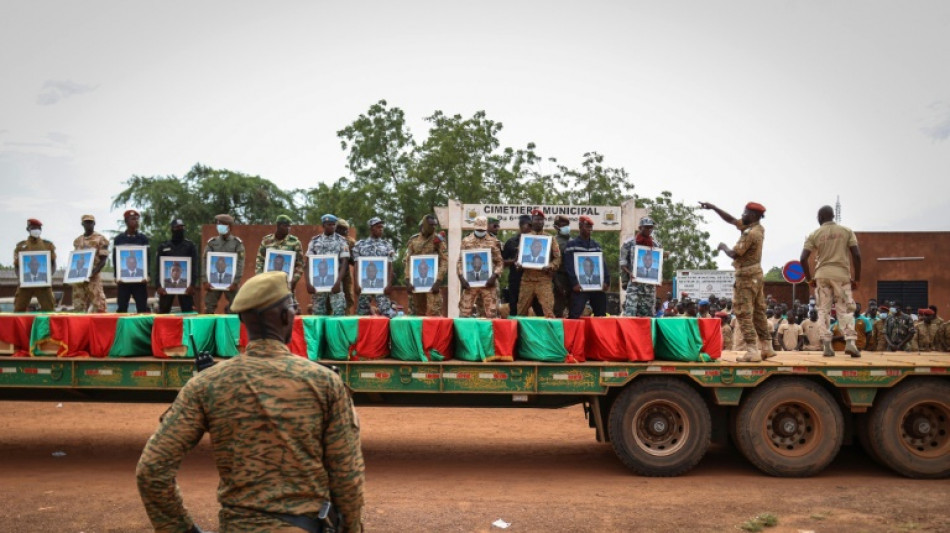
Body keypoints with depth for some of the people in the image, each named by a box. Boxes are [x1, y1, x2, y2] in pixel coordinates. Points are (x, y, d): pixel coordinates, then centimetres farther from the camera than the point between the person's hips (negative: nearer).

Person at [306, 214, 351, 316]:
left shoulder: (341, 241, 1)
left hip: (335, 281, -2)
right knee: (318, 312, 4)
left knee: (339, 311, -10)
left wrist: (338, 282, -16)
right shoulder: (315, 241, 6)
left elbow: (344, 263, -5)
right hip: (318, 282, 2)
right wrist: (308, 283, -6)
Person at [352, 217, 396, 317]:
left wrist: (389, 284, -5)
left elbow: (390, 267, 5)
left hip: (382, 284, 0)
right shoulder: (360, 245, 6)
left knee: (386, 313, -11)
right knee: (362, 313, 4)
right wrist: (356, 284, -4)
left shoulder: (387, 245, 7)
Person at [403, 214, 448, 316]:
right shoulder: (413, 240, 8)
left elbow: (445, 261, -6)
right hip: (416, 281, 4)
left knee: (433, 311, -10)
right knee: (417, 311, 9)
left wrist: (438, 281, -15)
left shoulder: (438, 240, -1)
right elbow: (407, 261, 8)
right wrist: (407, 280, -2)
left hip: (432, 281, -4)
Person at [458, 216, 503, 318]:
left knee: (491, 312, 2)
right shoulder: (466, 241, 6)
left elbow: (499, 262, 5)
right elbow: (460, 262, 6)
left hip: (488, 283, 0)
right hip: (469, 283, 0)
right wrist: (461, 277, -7)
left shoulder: (493, 242, 6)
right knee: (464, 311, 1)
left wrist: (494, 276, -10)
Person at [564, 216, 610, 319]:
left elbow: (603, 264, 16)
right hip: (580, 287, -5)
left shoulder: (596, 245, 20)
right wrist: (574, 283, -16)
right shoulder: (571, 244, 3)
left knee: (601, 315, 8)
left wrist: (606, 281, 2)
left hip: (597, 285, 5)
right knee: (575, 315, -11)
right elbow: (569, 266, -5)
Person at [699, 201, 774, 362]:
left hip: (746, 276, -10)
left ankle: (752, 351, -12)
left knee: (744, 314, -8)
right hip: (756, 275, 10)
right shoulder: (758, 228, 9)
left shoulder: (750, 233, -19)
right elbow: (731, 219, 15)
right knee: (758, 313, 13)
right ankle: (766, 348, 17)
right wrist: (713, 207, 12)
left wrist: (723, 247, 0)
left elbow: (734, 254, -20)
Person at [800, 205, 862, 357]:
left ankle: (827, 345, 1)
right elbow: (856, 255, -2)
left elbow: (803, 259, -2)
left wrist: (809, 279, 9)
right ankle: (850, 342, -13)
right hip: (842, 274, 0)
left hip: (822, 275, 0)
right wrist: (857, 278, 6)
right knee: (845, 309, 4)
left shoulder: (814, 234, 4)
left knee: (823, 310, 7)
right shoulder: (847, 231, 5)